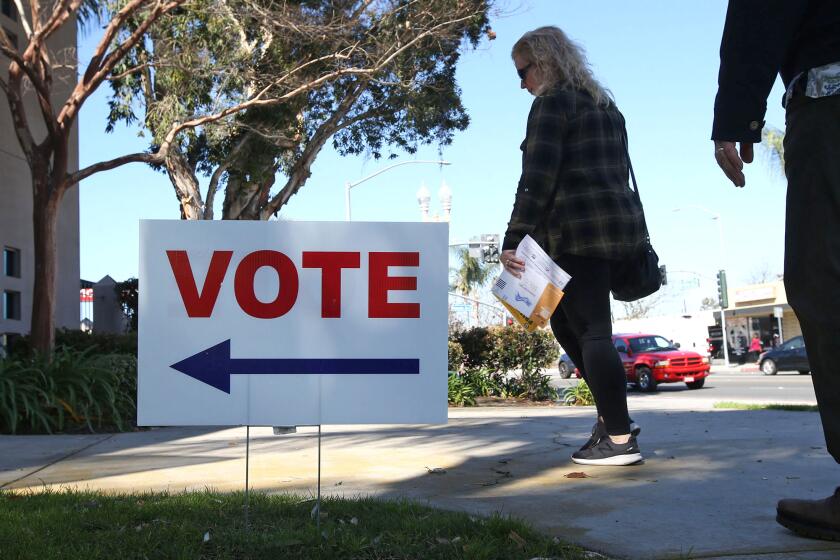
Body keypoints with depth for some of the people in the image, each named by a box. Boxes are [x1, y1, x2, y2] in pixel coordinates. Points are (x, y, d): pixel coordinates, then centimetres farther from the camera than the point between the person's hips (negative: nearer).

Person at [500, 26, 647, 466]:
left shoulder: (552, 102, -4)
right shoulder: (605, 106, 22)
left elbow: (538, 177, -15)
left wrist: (513, 238, -17)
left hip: (579, 230, -9)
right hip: (619, 221, 9)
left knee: (592, 331, -7)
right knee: (566, 322, 16)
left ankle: (619, 438, -6)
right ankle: (612, 415, 16)